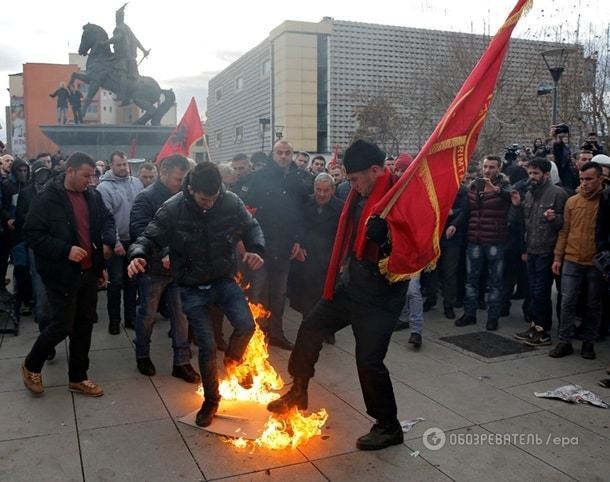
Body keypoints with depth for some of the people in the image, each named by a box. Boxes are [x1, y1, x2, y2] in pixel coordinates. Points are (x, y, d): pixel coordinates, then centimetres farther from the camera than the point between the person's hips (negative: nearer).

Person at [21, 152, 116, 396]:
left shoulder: (93, 195, 5)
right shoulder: (47, 198, -12)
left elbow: (107, 219, 19)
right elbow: (32, 233, -14)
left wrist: (108, 241, -1)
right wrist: (65, 250, -22)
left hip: (88, 272, 6)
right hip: (62, 275, -6)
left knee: (84, 325, 12)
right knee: (61, 326, -1)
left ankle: (78, 378, 27)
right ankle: (31, 365, 27)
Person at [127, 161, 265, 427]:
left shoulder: (231, 202, -12)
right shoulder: (172, 210, -18)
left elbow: (251, 227, 3)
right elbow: (150, 238, -10)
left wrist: (256, 249, -16)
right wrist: (138, 255, -32)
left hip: (224, 279, 2)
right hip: (192, 287, -1)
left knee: (246, 325, -18)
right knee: (207, 345, -2)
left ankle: (233, 360, 19)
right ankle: (211, 399, 24)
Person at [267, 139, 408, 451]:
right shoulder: (362, 195, 6)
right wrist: (339, 276, 16)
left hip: (378, 297, -9)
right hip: (348, 287, 9)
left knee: (369, 360, -3)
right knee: (310, 328, 16)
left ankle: (389, 427, 21)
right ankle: (298, 393, 39)